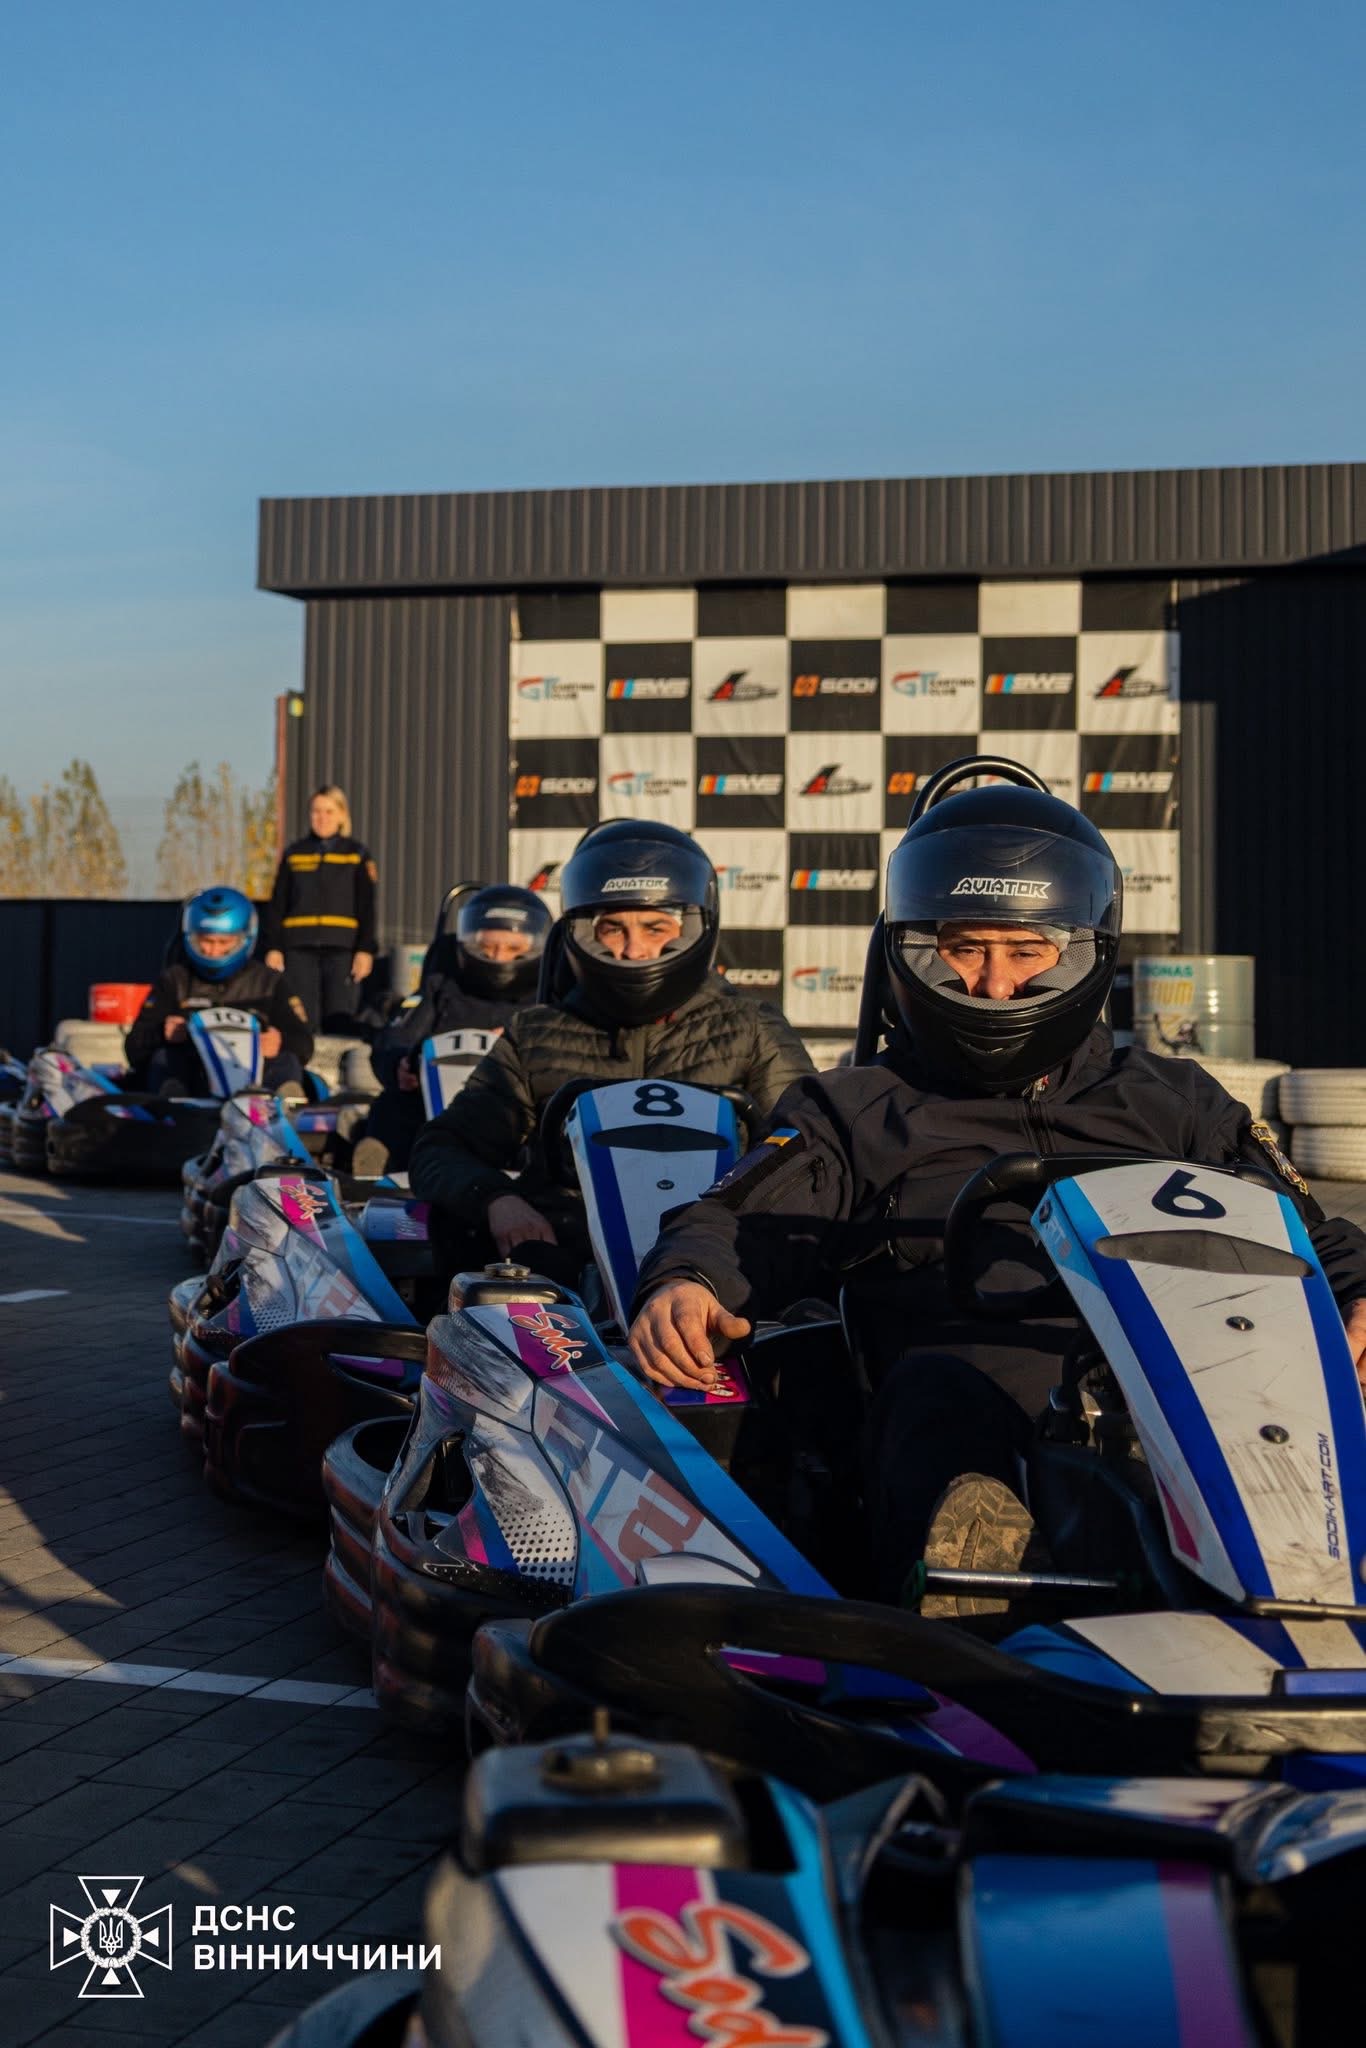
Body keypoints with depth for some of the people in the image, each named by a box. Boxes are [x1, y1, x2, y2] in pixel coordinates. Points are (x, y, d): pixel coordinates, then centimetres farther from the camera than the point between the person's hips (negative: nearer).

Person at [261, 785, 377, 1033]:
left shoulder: (357, 855, 8)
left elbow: (366, 907, 6)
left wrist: (366, 949, -4)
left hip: (342, 948, -1)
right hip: (299, 948, 1)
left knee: (340, 1020, -7)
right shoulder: (293, 854, 12)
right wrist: (273, 947, 4)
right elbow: (277, 905, 13)